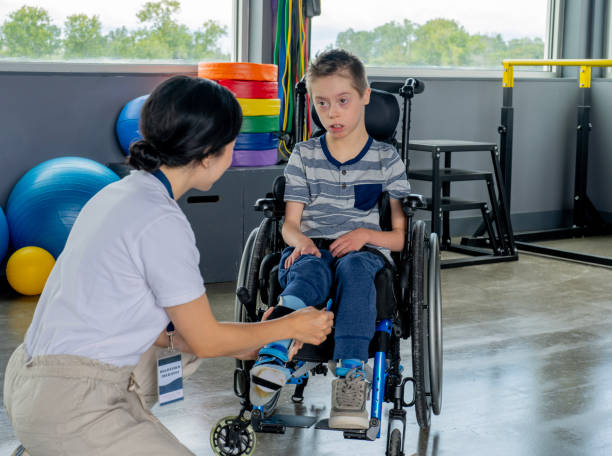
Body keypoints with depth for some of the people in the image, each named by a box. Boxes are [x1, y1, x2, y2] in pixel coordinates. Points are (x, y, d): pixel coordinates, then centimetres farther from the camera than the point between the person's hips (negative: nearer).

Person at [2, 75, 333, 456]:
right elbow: (206, 340, -8)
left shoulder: (120, 193, 9)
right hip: (68, 407, -9)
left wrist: (238, 347, 21)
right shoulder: (161, 223, -18)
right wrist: (293, 327, 6)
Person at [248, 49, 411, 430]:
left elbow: (400, 237, 9)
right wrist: (301, 240, -13)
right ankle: (272, 358, -60)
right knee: (309, 271, -36)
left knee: (354, 267, -38)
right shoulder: (304, 156, 17)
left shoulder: (387, 159, 12)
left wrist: (366, 234, -12)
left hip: (366, 251, -1)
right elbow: (289, 223, 11)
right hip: (311, 249, 1)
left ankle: (351, 374, -52)